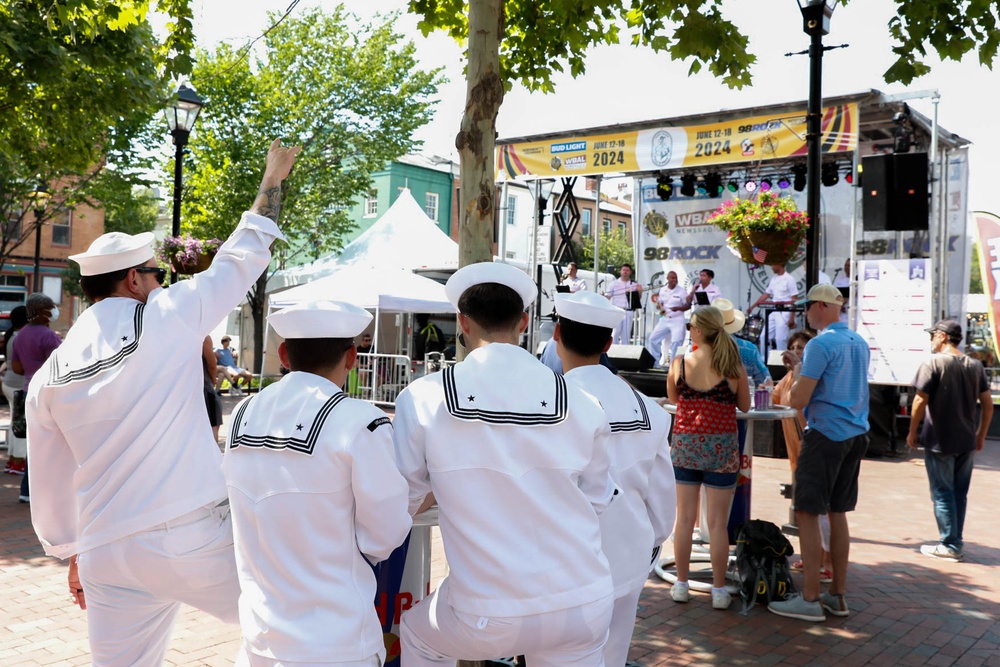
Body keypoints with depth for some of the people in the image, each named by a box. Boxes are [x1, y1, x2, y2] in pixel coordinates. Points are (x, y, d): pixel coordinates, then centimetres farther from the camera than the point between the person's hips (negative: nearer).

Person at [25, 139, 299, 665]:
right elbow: (241, 259, 6)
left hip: (110, 557, 5)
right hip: (198, 536, -5)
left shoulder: (48, 377, 7)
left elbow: (51, 483, 15)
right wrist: (274, 176, 18)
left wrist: (71, 554, 29)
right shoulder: (168, 317, -6)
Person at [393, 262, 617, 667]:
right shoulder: (580, 405, -5)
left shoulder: (422, 401, -10)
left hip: (490, 619, -1)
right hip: (586, 603, 2)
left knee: (415, 633, 29)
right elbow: (596, 500, 7)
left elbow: (402, 503, -1)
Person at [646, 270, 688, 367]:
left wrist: (678, 308, -23)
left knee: (676, 342, -12)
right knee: (653, 339, 4)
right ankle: (654, 362, 16)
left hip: (677, 320, -4)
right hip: (664, 319, 5)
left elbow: (687, 306, -4)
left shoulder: (682, 291, -5)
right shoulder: (662, 290, 7)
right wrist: (659, 306, -10)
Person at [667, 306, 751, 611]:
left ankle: (682, 585, 18)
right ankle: (719, 590, 12)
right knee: (718, 522, 5)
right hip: (721, 447, -1)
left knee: (685, 518, 10)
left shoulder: (680, 363, -5)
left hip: (685, 443, 1)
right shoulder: (734, 367, -7)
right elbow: (745, 406, 4)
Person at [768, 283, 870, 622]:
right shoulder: (860, 343, 13)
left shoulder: (820, 344, -14)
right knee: (837, 513, 14)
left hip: (826, 435, -9)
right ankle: (838, 595, 19)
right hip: (856, 434, 9)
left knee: (808, 513, -3)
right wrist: (801, 366, 24)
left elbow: (797, 400, -17)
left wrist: (797, 371, 2)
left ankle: (810, 599, -1)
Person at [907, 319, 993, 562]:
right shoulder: (975, 366, 7)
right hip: (967, 442, 6)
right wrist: (981, 435, 17)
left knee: (942, 493, 3)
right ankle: (955, 543, 20)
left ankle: (949, 546, 6)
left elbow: (920, 401, -15)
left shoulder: (934, 363, -11)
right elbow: (988, 404, 8)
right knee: (960, 493, 13)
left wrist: (912, 432, -5)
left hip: (939, 441, -6)